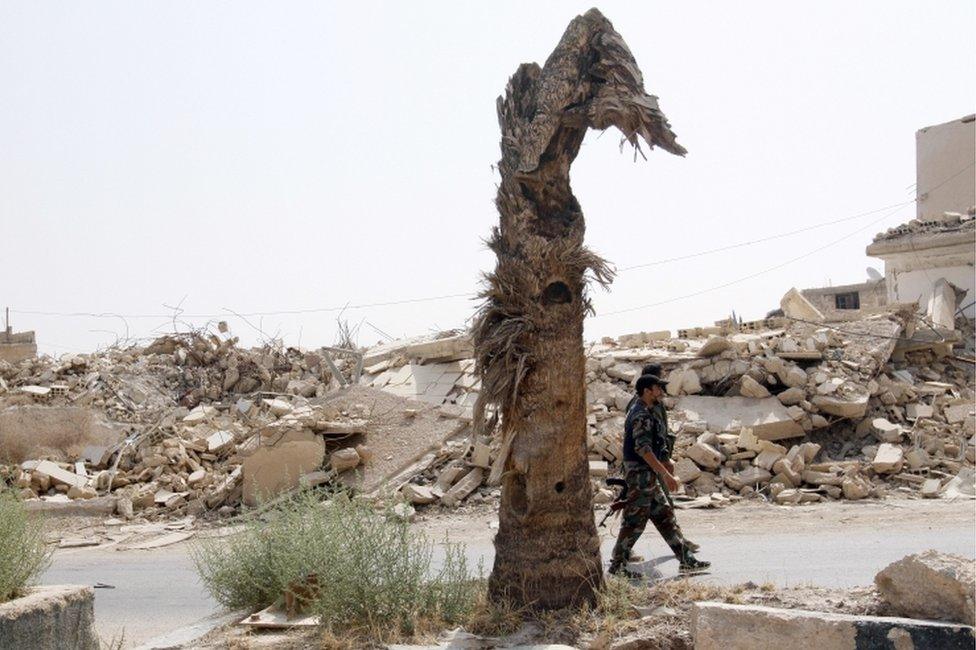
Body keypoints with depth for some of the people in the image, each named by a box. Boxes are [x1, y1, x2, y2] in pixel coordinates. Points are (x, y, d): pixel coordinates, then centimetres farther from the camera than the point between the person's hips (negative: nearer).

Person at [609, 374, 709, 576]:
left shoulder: (644, 413, 16)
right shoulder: (641, 415, -17)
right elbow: (643, 449, -25)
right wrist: (666, 474, -26)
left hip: (648, 477, 11)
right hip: (641, 475, -11)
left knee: (665, 516, 11)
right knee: (635, 521, -5)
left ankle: (686, 559, 15)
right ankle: (617, 565, 0)